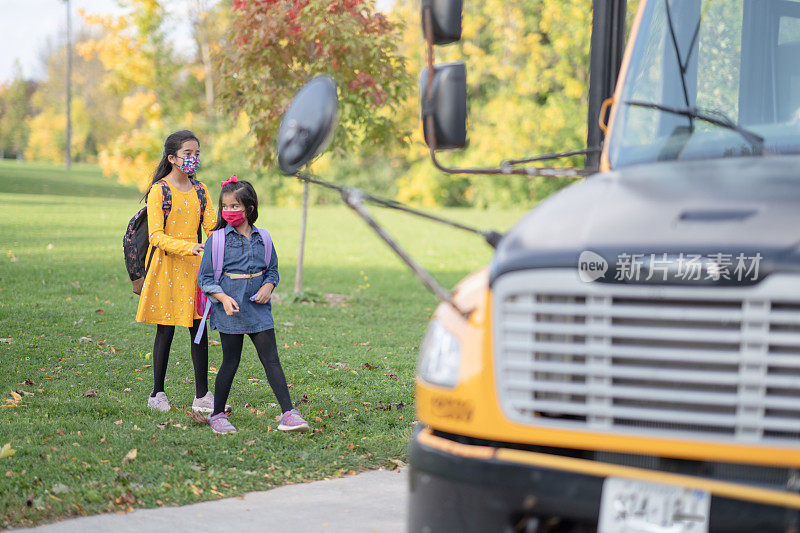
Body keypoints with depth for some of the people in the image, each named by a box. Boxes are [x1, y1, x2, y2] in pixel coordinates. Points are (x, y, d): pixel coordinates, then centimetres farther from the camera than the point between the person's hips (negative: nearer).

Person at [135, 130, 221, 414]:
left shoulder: (200, 190, 9)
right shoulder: (159, 191, -7)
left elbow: (212, 228, 4)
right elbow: (156, 236, -14)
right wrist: (188, 247, -27)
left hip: (193, 267, 4)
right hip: (166, 266, -4)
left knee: (199, 329, 2)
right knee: (166, 329, 1)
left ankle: (202, 396, 7)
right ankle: (157, 393, 13)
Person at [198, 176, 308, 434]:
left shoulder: (262, 239, 5)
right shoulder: (218, 239, -4)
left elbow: (272, 270, 17)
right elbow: (205, 278, -2)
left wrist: (268, 287, -4)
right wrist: (223, 297, -16)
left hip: (258, 309, 3)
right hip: (229, 310, -3)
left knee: (271, 359, -1)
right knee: (230, 362, 3)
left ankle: (288, 413, -2)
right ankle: (218, 415, 17)